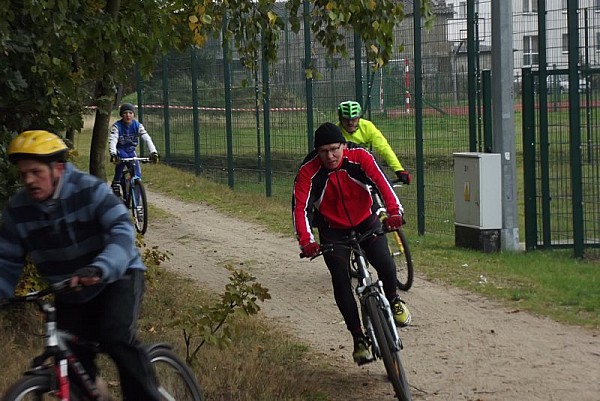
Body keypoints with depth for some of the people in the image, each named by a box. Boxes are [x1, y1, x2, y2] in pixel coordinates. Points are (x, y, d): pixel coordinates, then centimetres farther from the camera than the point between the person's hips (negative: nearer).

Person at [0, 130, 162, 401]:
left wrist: (99, 269, -52)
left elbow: (122, 232, -34)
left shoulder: (89, 190, -22)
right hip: (69, 295, 4)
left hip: (116, 277, -4)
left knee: (117, 339, -29)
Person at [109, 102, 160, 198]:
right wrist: (113, 154, -50)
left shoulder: (137, 125, -11)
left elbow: (147, 139, -22)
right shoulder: (117, 126, -18)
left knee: (137, 175, -10)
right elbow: (112, 140, -31)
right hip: (120, 151, -3)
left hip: (131, 151, 3)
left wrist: (154, 152, -38)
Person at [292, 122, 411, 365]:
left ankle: (393, 301, 12)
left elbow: (381, 182, -30)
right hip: (333, 230, 0)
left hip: (366, 221, 0)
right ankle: (358, 338, -2)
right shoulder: (308, 172, -22)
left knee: (385, 265, -21)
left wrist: (394, 211, -46)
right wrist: (305, 241, -42)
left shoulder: (360, 158, -20)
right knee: (341, 281, -13)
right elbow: (299, 207, -28)